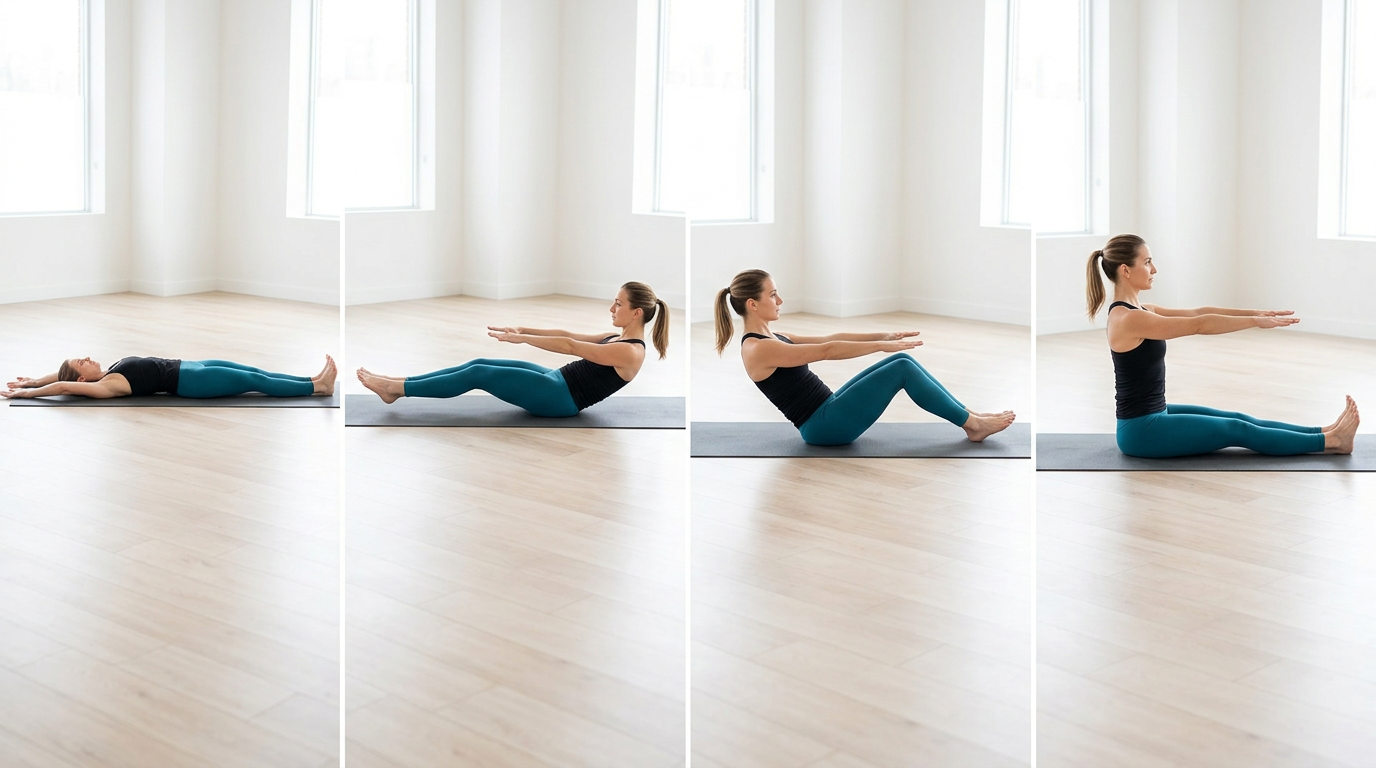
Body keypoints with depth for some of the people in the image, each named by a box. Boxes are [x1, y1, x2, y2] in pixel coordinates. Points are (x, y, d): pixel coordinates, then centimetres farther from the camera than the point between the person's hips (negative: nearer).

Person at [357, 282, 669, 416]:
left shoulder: (630, 352, -19)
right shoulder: (619, 338, 12)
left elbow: (569, 346, -21)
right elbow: (569, 335, 15)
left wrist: (520, 338, -19)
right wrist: (521, 329, 9)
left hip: (560, 399, -9)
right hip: (558, 381, 9)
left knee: (480, 374, -13)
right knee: (480, 364, -1)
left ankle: (395, 388, -8)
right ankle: (397, 384, -1)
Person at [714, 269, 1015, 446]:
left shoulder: (770, 339, 13)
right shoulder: (757, 349, -17)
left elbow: (829, 339, 14)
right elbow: (825, 351, -20)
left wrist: (884, 335, 10)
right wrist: (882, 345, -18)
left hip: (828, 412, 9)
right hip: (825, 425, -9)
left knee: (902, 360, 2)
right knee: (902, 369, -12)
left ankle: (968, 415, 6)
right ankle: (973, 425, -2)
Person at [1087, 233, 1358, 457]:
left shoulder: (1136, 311, 8)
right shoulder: (1127, 319, -23)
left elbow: (1197, 313, 9)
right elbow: (1199, 325, -20)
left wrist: (1255, 312, 5)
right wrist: (1257, 321, -13)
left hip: (1152, 416, 9)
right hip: (1141, 430, -9)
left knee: (1237, 420, 12)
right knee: (1236, 430, 1)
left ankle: (1323, 432, 20)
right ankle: (1330, 441, 11)